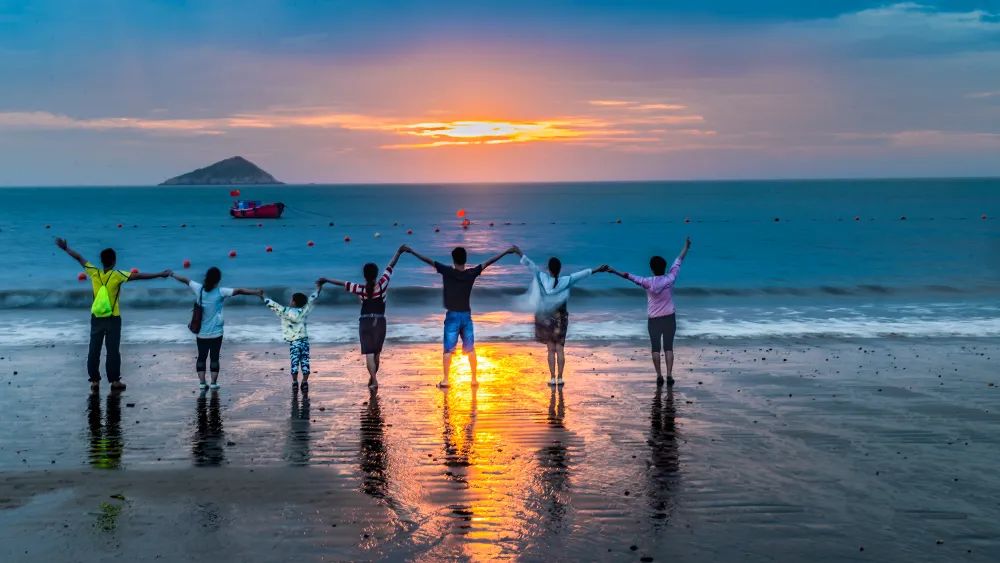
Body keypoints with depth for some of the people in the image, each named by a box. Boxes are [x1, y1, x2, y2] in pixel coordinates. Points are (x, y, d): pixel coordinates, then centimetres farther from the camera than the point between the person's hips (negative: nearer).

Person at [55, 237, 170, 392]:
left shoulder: (94, 273, -5)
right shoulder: (117, 275, -14)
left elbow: (79, 258, 6)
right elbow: (138, 276, -19)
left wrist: (66, 248, 19)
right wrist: (159, 275, -18)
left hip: (96, 318, 3)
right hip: (112, 319, -3)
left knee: (94, 350, 9)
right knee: (113, 350, 3)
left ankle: (95, 381, 11)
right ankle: (115, 381, 5)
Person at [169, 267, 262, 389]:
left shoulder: (199, 289, -6)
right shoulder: (221, 292, -15)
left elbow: (185, 280, 9)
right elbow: (239, 291, -23)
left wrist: (172, 274, 24)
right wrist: (256, 292, -26)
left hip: (201, 333, 3)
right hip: (216, 333, -3)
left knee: (201, 357, 12)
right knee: (214, 357, 8)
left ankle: (202, 382, 7)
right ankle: (213, 382, 6)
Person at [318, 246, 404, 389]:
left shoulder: (361, 289, -5)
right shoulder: (382, 285, -5)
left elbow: (342, 283, 4)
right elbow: (391, 266, 4)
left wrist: (326, 280, 16)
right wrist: (399, 252, 12)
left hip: (365, 322, -1)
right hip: (380, 322, 1)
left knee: (369, 354, -4)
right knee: (376, 353, 14)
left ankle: (374, 380, -17)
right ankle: (372, 378, 25)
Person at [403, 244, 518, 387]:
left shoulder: (447, 271, -9)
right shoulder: (471, 273, -4)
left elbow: (428, 260, -2)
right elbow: (488, 262, 3)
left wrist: (411, 251, 7)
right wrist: (507, 251, 11)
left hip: (452, 315, -2)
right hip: (466, 316, 2)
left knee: (448, 350, -1)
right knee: (470, 349, 11)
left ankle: (445, 380, -5)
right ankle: (474, 379, 13)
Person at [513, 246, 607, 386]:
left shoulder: (542, 278, -11)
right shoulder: (565, 281, -12)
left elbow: (530, 265, -8)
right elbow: (581, 274, -9)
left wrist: (520, 253, -2)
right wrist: (596, 269, -3)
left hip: (545, 318, 0)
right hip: (560, 318, 0)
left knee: (551, 349, 4)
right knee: (560, 349, 5)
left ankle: (552, 378, 0)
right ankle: (559, 378, 2)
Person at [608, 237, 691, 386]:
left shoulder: (648, 283, -10)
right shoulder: (670, 279, -6)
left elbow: (630, 277, -9)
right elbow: (678, 262, 4)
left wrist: (614, 271, -4)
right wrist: (686, 247, 15)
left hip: (654, 319, -1)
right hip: (669, 318, 1)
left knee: (656, 348, 4)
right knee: (668, 347, 3)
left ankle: (659, 376, -1)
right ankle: (669, 375, -5)